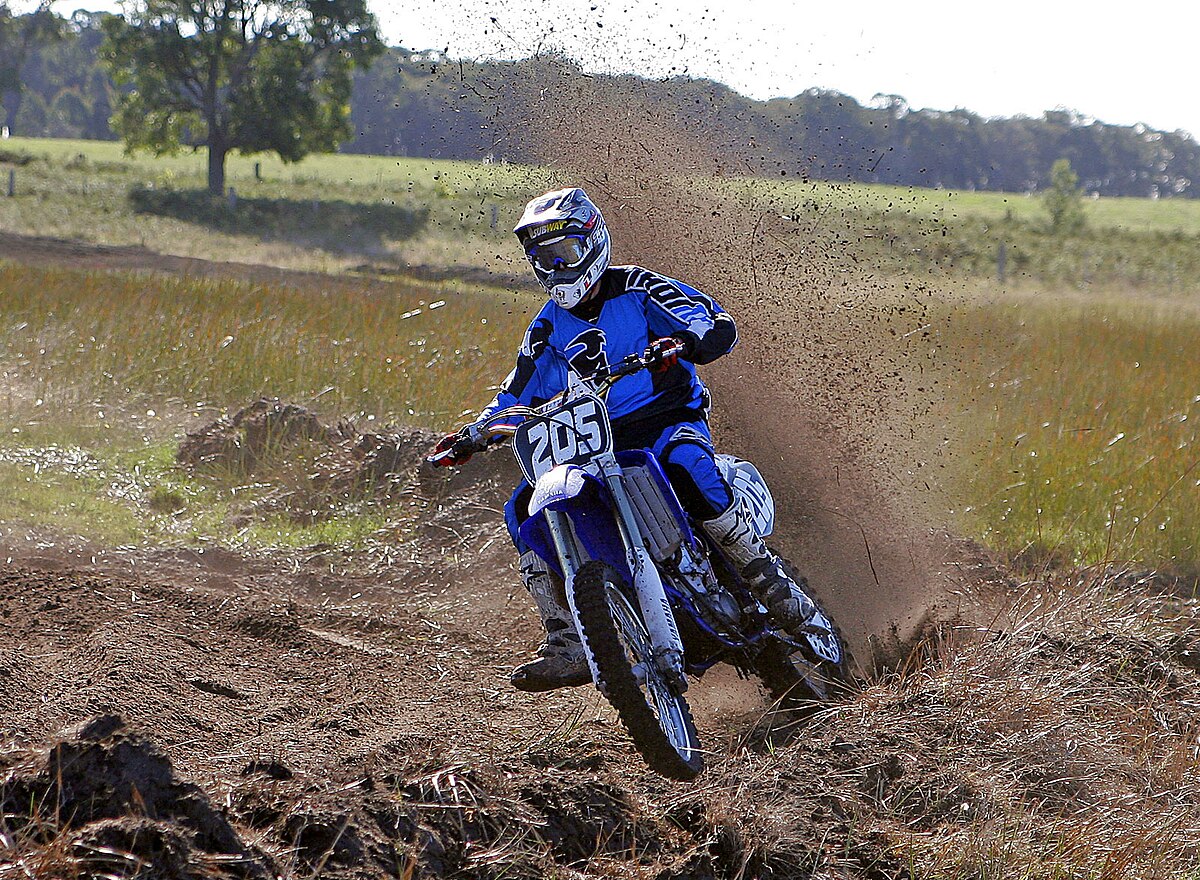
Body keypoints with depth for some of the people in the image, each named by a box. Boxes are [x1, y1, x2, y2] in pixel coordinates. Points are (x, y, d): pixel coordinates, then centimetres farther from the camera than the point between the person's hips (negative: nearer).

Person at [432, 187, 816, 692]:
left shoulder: (637, 290, -2)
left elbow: (719, 325, -13)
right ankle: (566, 645, -21)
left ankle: (768, 580, -30)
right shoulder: (547, 328, 14)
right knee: (523, 509, -17)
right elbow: (517, 397, 19)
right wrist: (471, 436, 1)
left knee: (684, 460, -41)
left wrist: (680, 343, -35)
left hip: (666, 421, -5)